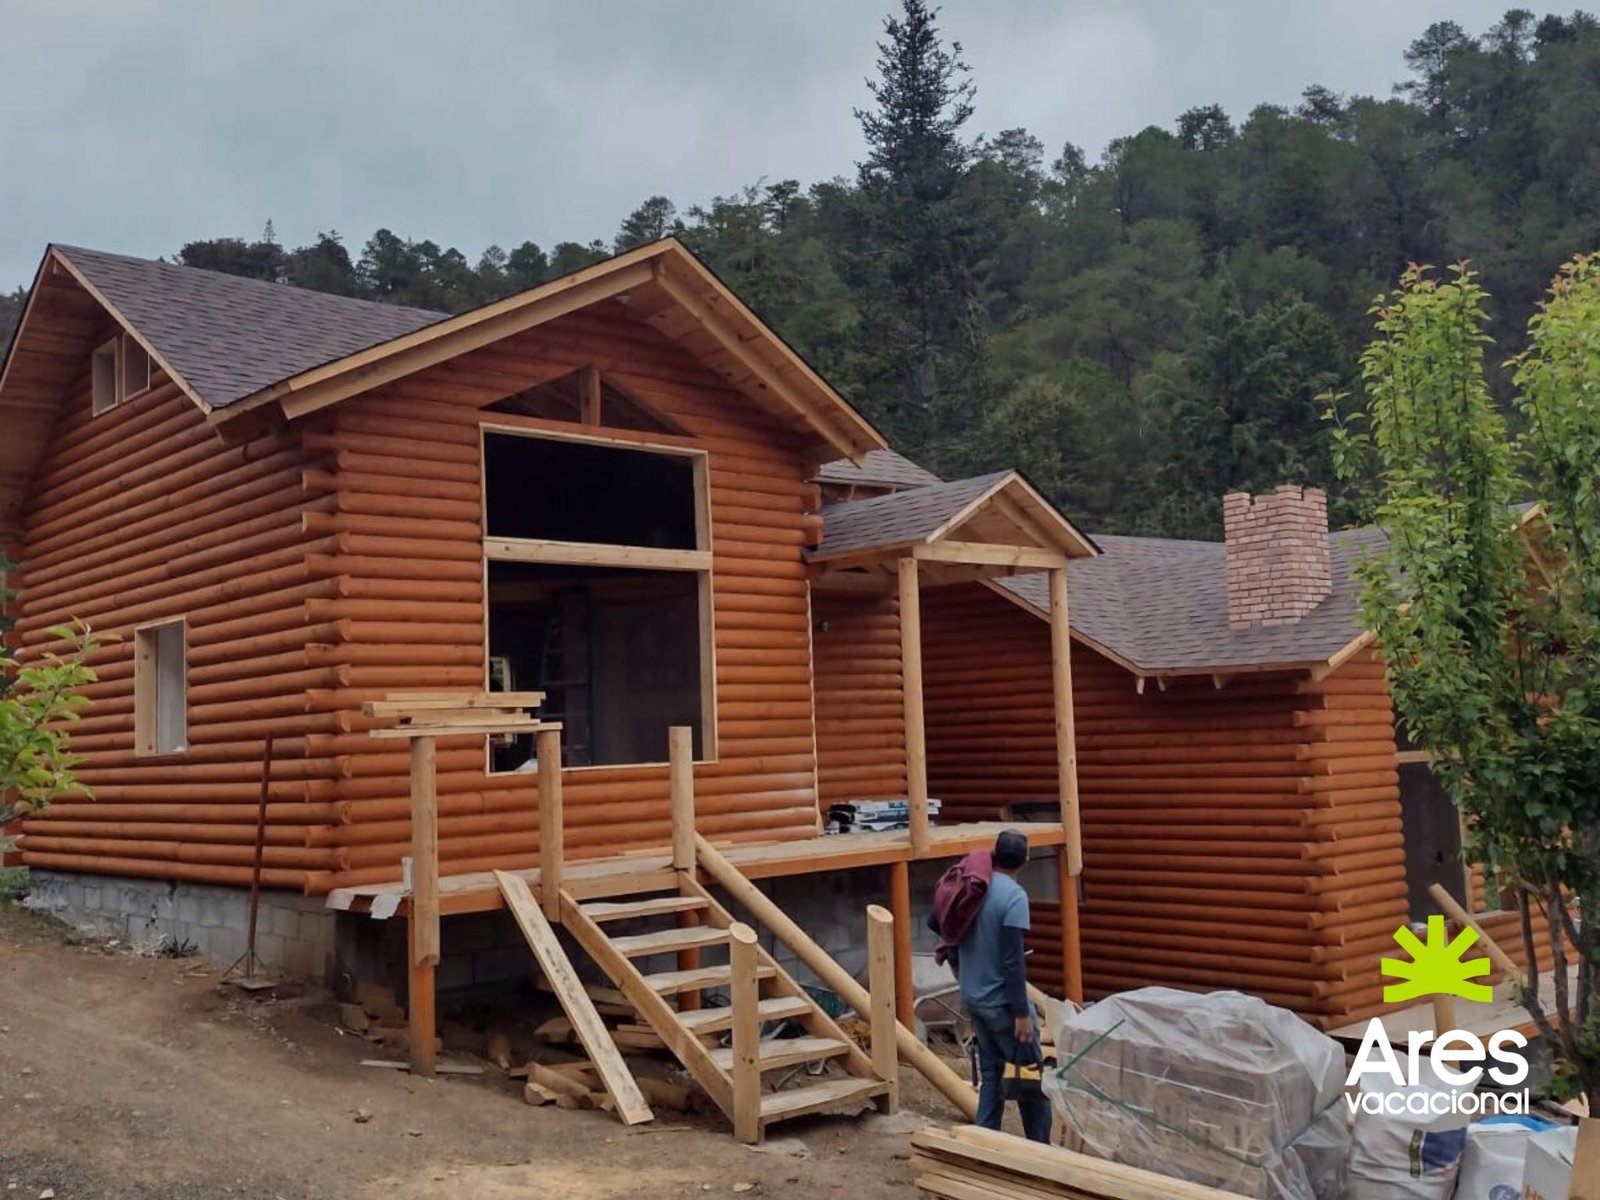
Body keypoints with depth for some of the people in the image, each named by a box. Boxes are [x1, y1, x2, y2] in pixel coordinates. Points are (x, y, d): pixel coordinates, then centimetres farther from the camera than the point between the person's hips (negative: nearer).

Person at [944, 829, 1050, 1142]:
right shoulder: (1014, 896, -17)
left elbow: (952, 948, 12)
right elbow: (1012, 960, -21)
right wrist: (1022, 1012, -17)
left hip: (973, 999, 7)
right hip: (1002, 1002, -7)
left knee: (990, 1074, 15)